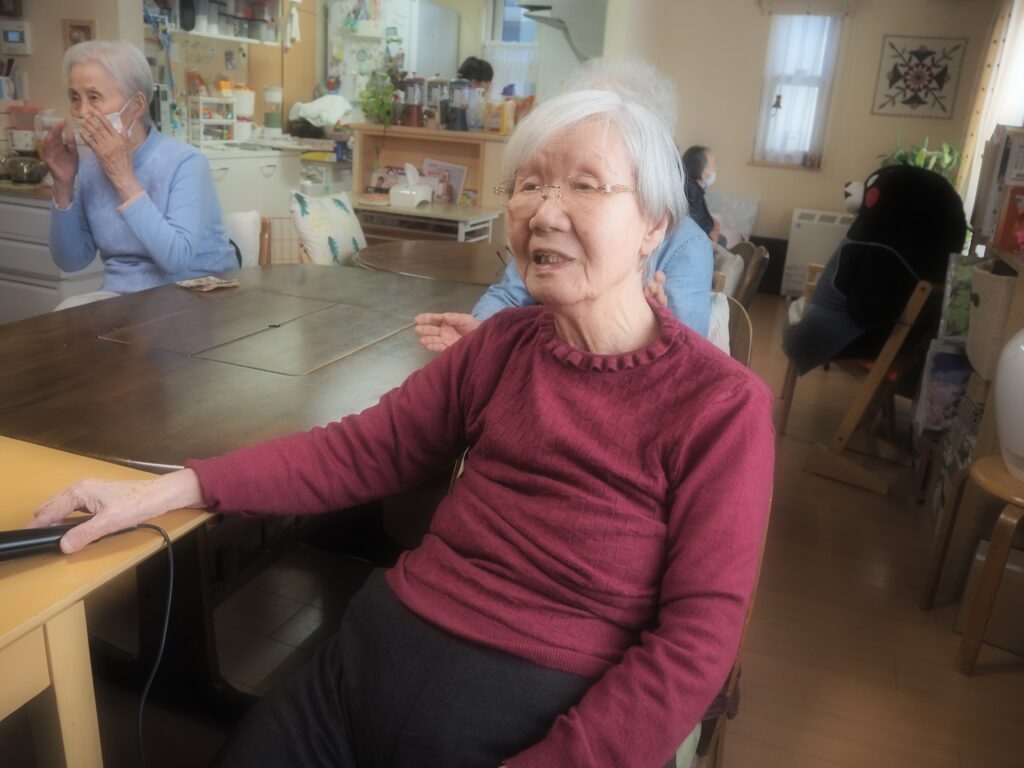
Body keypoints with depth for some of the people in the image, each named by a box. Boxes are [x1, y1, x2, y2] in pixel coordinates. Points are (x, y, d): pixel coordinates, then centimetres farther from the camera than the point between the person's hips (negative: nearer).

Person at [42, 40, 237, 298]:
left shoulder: (185, 162, -14)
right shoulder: (89, 164, 4)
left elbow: (177, 258, -25)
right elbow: (71, 261, 4)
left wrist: (124, 178, -23)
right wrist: (63, 186, -8)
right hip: (120, 298, 5)